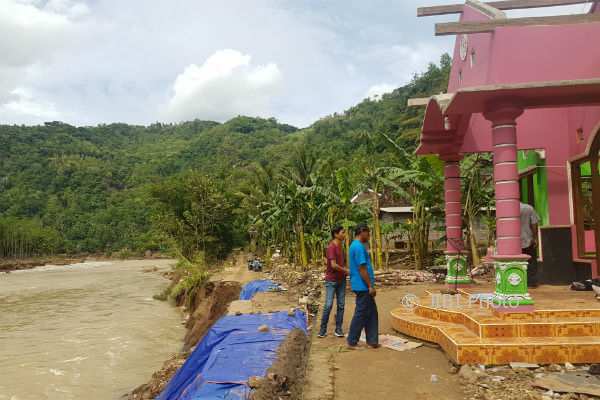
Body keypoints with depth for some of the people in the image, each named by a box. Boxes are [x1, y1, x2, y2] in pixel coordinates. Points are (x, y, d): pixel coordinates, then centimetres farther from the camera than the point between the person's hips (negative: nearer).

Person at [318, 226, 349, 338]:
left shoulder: (340, 247, 10)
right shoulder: (331, 247, -15)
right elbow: (333, 265, -22)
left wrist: (345, 271, 2)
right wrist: (346, 270, -10)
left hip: (341, 280, 7)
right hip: (331, 280, -7)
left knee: (341, 305, 5)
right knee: (328, 305, -8)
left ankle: (338, 329, 12)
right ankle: (323, 329, 4)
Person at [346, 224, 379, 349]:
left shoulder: (356, 245, 14)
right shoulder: (359, 247, -18)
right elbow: (362, 269, -22)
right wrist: (370, 286, -18)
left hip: (363, 286, 10)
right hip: (363, 286, -10)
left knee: (371, 313, 13)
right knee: (361, 314, -1)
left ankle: (372, 341, 19)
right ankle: (352, 342, 9)